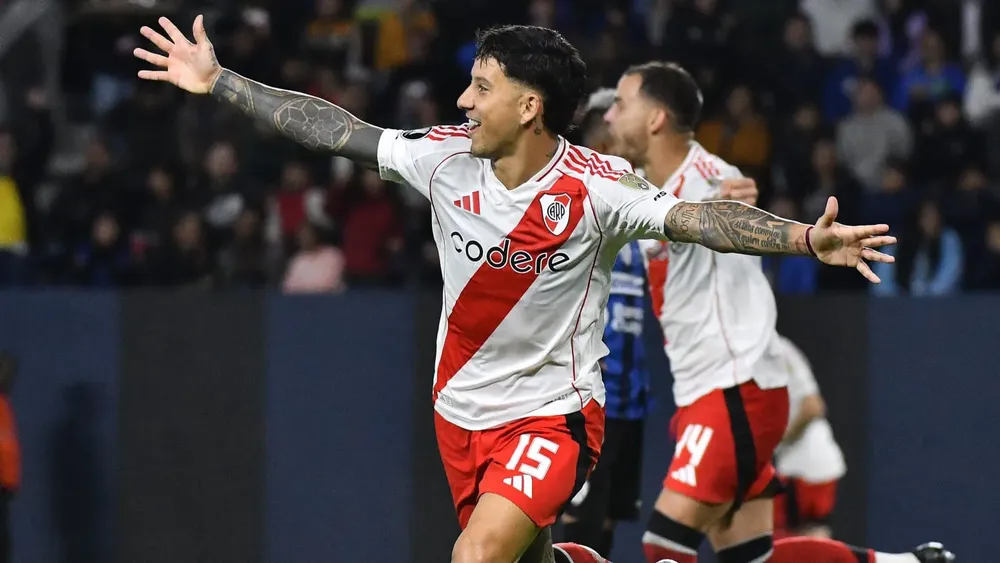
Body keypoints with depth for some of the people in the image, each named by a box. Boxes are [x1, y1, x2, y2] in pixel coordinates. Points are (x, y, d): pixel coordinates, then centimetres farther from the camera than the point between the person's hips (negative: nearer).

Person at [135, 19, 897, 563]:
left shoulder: (595, 188, -18)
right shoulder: (446, 159, -7)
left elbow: (699, 218, -26)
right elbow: (339, 131, 0)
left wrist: (808, 238, -41)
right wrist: (220, 82, 2)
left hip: (553, 414, -5)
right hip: (462, 408, 5)